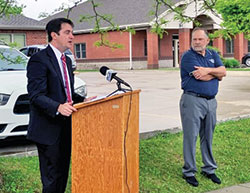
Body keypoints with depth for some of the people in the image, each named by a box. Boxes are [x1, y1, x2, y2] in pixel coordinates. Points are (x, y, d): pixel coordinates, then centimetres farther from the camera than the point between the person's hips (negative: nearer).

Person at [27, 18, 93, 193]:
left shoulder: (67, 60, 16)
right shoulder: (39, 60, -13)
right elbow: (36, 95, -21)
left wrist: (83, 100, 6)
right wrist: (58, 107, -36)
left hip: (65, 129, 9)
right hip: (49, 131, -9)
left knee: (63, 175, 16)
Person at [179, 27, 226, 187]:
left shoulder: (213, 54, 14)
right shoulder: (188, 56, -6)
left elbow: (223, 72, -1)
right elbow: (201, 77, -17)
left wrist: (207, 70, -15)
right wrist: (215, 73, 0)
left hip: (211, 101, 6)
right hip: (193, 100, -5)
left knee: (208, 137, 14)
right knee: (191, 137, -1)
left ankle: (209, 169, 25)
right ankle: (189, 172, 10)